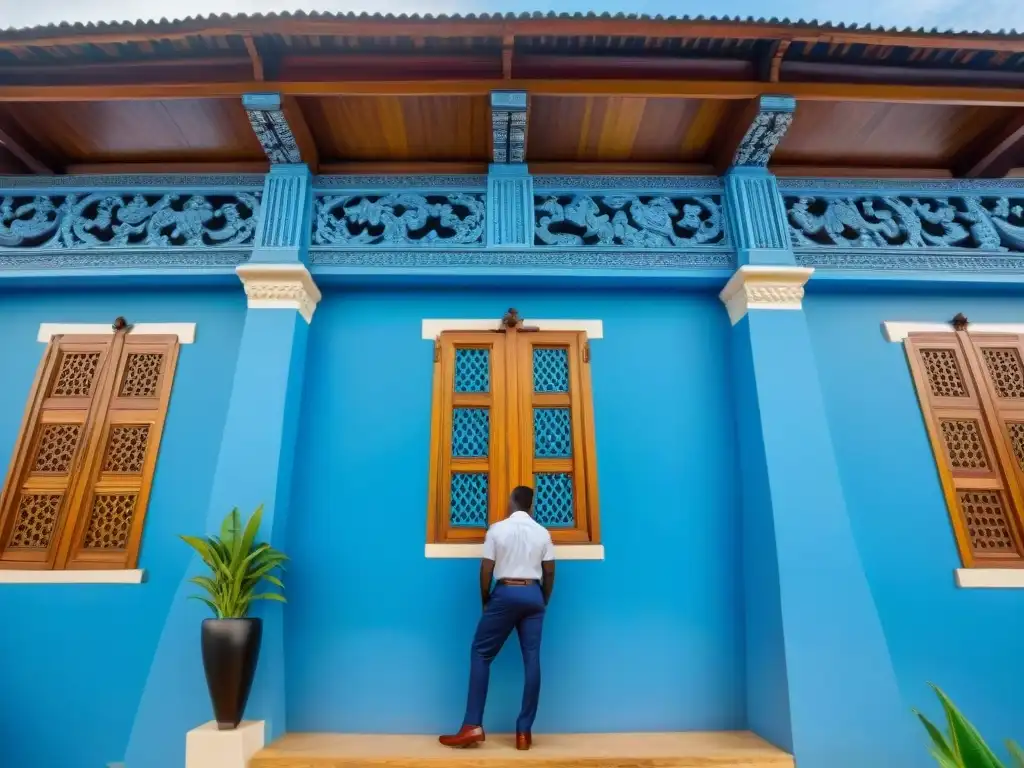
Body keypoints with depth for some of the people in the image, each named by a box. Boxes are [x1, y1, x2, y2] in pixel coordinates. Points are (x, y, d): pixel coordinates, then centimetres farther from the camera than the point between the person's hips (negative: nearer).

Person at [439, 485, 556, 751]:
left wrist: (485, 600, 9)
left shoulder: (498, 528, -4)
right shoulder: (542, 532, 4)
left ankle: (473, 725, 5)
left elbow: (486, 569, -4)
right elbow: (549, 572, 6)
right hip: (533, 594, 3)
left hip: (506, 593, -3)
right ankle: (524, 732, 10)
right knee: (531, 659, 6)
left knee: (480, 653, 8)